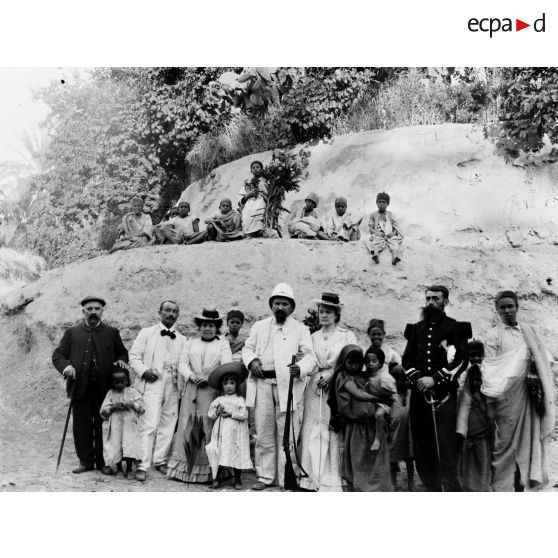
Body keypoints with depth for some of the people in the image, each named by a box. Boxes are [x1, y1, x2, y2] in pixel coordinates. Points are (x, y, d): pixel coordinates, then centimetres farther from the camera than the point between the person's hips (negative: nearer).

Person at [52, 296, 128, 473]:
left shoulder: (112, 333, 11)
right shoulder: (72, 332, 10)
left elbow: (122, 352, 18)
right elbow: (58, 355, 8)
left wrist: (121, 360, -5)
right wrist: (65, 366, -13)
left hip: (104, 388, 0)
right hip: (81, 387, 0)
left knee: (102, 424, 4)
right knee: (81, 425, 3)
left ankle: (103, 461, 14)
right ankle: (85, 460, 14)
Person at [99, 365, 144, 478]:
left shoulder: (132, 392, 11)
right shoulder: (110, 393, 11)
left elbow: (141, 407, 4)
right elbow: (103, 411, 5)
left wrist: (132, 405, -13)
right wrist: (113, 407, -11)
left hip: (129, 423, -1)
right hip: (114, 425, 1)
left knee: (130, 442, -12)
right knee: (115, 443, -3)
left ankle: (129, 468, -3)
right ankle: (117, 465, 17)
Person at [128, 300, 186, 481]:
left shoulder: (182, 340, 18)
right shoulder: (147, 333, 10)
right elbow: (133, 356, 5)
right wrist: (143, 371, -11)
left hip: (173, 385, 4)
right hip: (152, 383, -4)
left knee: (168, 425, 6)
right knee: (149, 424, -11)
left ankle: (160, 461, 18)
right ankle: (143, 465, -9)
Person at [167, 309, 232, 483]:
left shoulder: (223, 343, 13)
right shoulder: (190, 343, 20)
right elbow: (182, 364, 9)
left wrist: (208, 377, -14)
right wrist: (192, 376, -12)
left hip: (212, 390, -2)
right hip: (191, 390, 2)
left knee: (209, 428, -5)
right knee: (186, 427, -3)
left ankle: (207, 472, 0)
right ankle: (183, 470, 2)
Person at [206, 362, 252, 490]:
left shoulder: (240, 400, 3)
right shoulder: (218, 400, 10)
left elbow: (244, 415, -6)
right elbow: (210, 414, 10)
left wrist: (231, 414, -13)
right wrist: (217, 412, -9)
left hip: (235, 432, -2)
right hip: (221, 431, 2)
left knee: (236, 454, -1)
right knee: (219, 454, 0)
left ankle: (238, 479, 11)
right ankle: (217, 478, 11)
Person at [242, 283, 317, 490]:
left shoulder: (300, 329, 8)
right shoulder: (259, 326, 17)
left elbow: (310, 356, 0)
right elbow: (248, 348, 19)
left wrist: (300, 368, -21)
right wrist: (251, 361, -4)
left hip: (288, 385, -3)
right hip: (263, 384, 3)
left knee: (286, 435, -1)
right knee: (264, 433, 7)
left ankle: (286, 479, 8)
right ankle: (265, 476, 18)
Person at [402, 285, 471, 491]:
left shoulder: (455, 328, 3)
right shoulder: (417, 328, 16)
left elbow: (461, 360, -6)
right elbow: (407, 358, 13)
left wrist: (435, 379, -12)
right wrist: (417, 377, -6)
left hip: (444, 394, -4)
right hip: (419, 393, 4)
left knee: (445, 443, -10)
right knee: (422, 444, 4)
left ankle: (449, 488, -7)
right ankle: (432, 488, 12)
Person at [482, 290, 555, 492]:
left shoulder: (530, 330, 11)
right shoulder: (493, 335, 0)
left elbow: (544, 360, 12)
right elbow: (490, 371, -4)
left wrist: (545, 395, 5)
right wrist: (490, 402, -12)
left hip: (532, 396, 4)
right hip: (507, 396, -4)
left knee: (528, 441, 6)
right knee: (506, 443, -1)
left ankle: (520, 486, 14)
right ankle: (501, 488, 6)